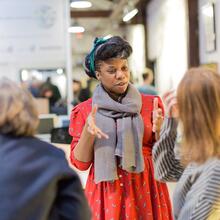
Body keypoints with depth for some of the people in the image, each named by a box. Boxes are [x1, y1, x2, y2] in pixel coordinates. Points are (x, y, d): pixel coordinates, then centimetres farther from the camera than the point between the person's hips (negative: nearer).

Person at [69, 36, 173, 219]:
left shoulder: (150, 103, 0)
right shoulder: (85, 111, -1)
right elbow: (80, 163, -3)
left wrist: (158, 130, -16)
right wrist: (88, 132, -18)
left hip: (146, 189, 1)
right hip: (106, 193, -1)